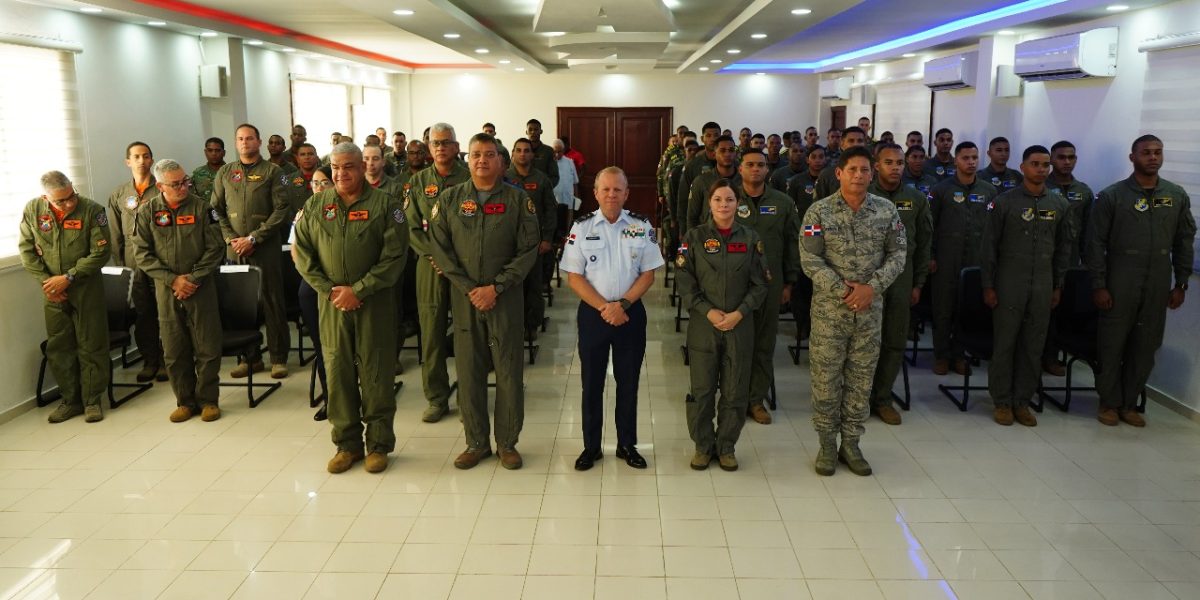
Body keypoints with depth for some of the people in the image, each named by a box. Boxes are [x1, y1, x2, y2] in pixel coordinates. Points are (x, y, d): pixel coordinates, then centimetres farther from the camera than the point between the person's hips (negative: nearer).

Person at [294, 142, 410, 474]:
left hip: (374, 300, -3)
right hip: (331, 301, 3)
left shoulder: (384, 205, -3)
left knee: (375, 372, 2)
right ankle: (347, 444, 19)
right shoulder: (314, 206, 8)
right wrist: (329, 289, -6)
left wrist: (357, 290, -13)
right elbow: (302, 253, 6)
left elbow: (394, 256, -9)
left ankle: (378, 444, 14)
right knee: (337, 371, 6)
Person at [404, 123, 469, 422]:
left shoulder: (470, 179, 2)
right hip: (429, 264, 2)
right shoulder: (418, 182, 9)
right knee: (431, 332, 2)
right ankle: (436, 398, 12)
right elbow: (412, 228, 5)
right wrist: (436, 253, -10)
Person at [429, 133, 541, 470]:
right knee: (469, 370, 6)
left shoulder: (518, 200, 1)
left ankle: (508, 443, 16)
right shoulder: (450, 199, 6)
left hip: (506, 296, -1)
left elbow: (528, 249, -4)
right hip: (464, 297, 2)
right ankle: (476, 442, 19)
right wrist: (469, 288, -9)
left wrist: (496, 287, -12)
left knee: (509, 370, 3)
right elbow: (440, 247, 1)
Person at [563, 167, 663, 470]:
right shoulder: (582, 227, -3)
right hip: (592, 312, 0)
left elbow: (648, 274, 0)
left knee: (628, 380, 9)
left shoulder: (642, 227, -1)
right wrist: (603, 307, -14)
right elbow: (574, 277, -4)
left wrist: (622, 304, -13)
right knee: (591, 381, 8)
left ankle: (627, 444, 23)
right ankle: (591, 446, 21)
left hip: (631, 312, 1)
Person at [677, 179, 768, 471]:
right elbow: (684, 281, -3)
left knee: (736, 390, 7)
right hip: (703, 323, -1)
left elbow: (760, 283, 3)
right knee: (702, 389, 4)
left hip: (740, 324, 1)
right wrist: (708, 311, -13)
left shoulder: (750, 238, 2)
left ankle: (726, 446, 23)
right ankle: (703, 445, 21)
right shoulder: (695, 236, -1)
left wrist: (739, 313, -10)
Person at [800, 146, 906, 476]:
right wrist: (842, 290, -16)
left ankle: (851, 443, 23)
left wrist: (872, 286, -12)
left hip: (870, 310, 3)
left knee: (861, 378, 9)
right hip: (829, 308, -2)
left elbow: (898, 254, 2)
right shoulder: (819, 211, -6)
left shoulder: (887, 210, 2)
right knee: (826, 377, 4)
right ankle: (827, 443, 19)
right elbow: (809, 259, -9)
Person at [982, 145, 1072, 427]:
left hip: (1043, 286, 3)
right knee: (1004, 343, 2)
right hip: (1009, 285, -3)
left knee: (1033, 346, 6)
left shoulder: (1059, 205, 8)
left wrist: (1058, 286, 10)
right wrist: (988, 286, -6)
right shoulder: (1003, 202, -3)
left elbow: (1063, 247, 13)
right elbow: (989, 246, -3)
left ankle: (1022, 401, 17)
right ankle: (1002, 402, 12)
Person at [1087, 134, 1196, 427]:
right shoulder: (1111, 195, -4)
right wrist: (1098, 286, -9)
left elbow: (1185, 241, 10)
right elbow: (1096, 243, -5)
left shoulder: (1177, 196, 6)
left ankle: (1129, 403, 21)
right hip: (1119, 282, -3)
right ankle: (1109, 402, 17)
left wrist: (1181, 284, 6)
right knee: (1112, 344, 3)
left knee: (1146, 346, 8)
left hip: (1158, 283, 3)